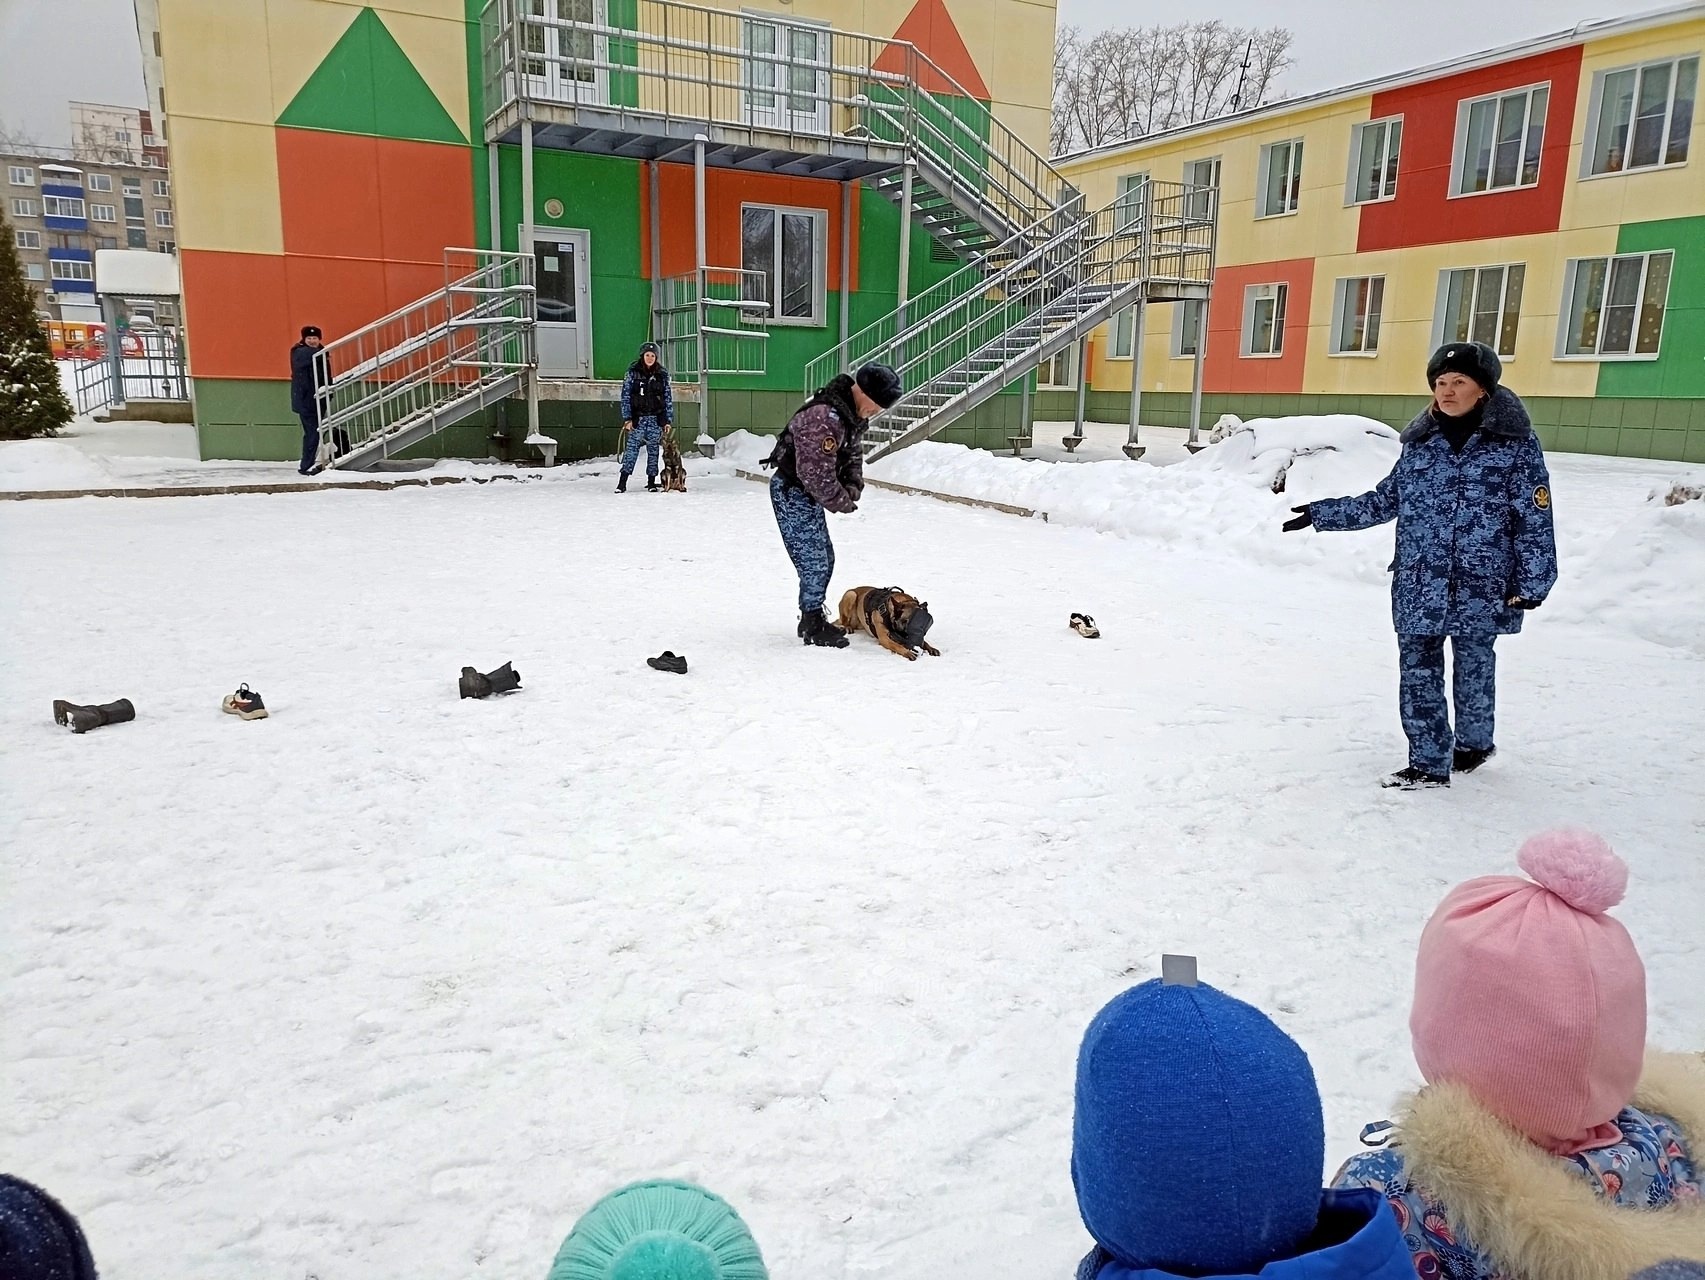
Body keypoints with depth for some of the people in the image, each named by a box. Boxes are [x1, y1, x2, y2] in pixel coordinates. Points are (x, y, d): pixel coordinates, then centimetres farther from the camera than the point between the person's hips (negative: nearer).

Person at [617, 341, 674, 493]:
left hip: (656, 418, 2)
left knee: (653, 450, 4)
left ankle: (651, 482, 12)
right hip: (637, 418, -1)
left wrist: (669, 421, 3)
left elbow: (668, 398, 8)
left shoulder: (662, 374, 6)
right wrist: (627, 418, -6)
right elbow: (625, 396, 0)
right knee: (632, 448, -7)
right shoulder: (632, 372, 1)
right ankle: (622, 483, -7)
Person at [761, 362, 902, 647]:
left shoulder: (855, 414, 3)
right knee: (814, 562, -7)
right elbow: (817, 474, -29)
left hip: (808, 493, 10)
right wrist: (842, 503, -15)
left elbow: (854, 455, 16)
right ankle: (813, 626, 6)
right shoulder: (825, 418, -30)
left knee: (824, 559, 16)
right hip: (792, 492, -10)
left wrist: (853, 488, -3)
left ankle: (813, 618, 29)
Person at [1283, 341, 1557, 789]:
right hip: (1419, 585, 3)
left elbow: (1535, 518, -3)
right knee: (1418, 670, 2)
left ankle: (1474, 742, 35)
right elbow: (1383, 502, 16)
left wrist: (1533, 581, -6)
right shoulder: (1420, 443, 8)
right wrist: (1321, 513, 12)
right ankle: (1429, 763, 12)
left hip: (1481, 586, -3)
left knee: (1473, 666, 11)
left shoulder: (1515, 444, -3)